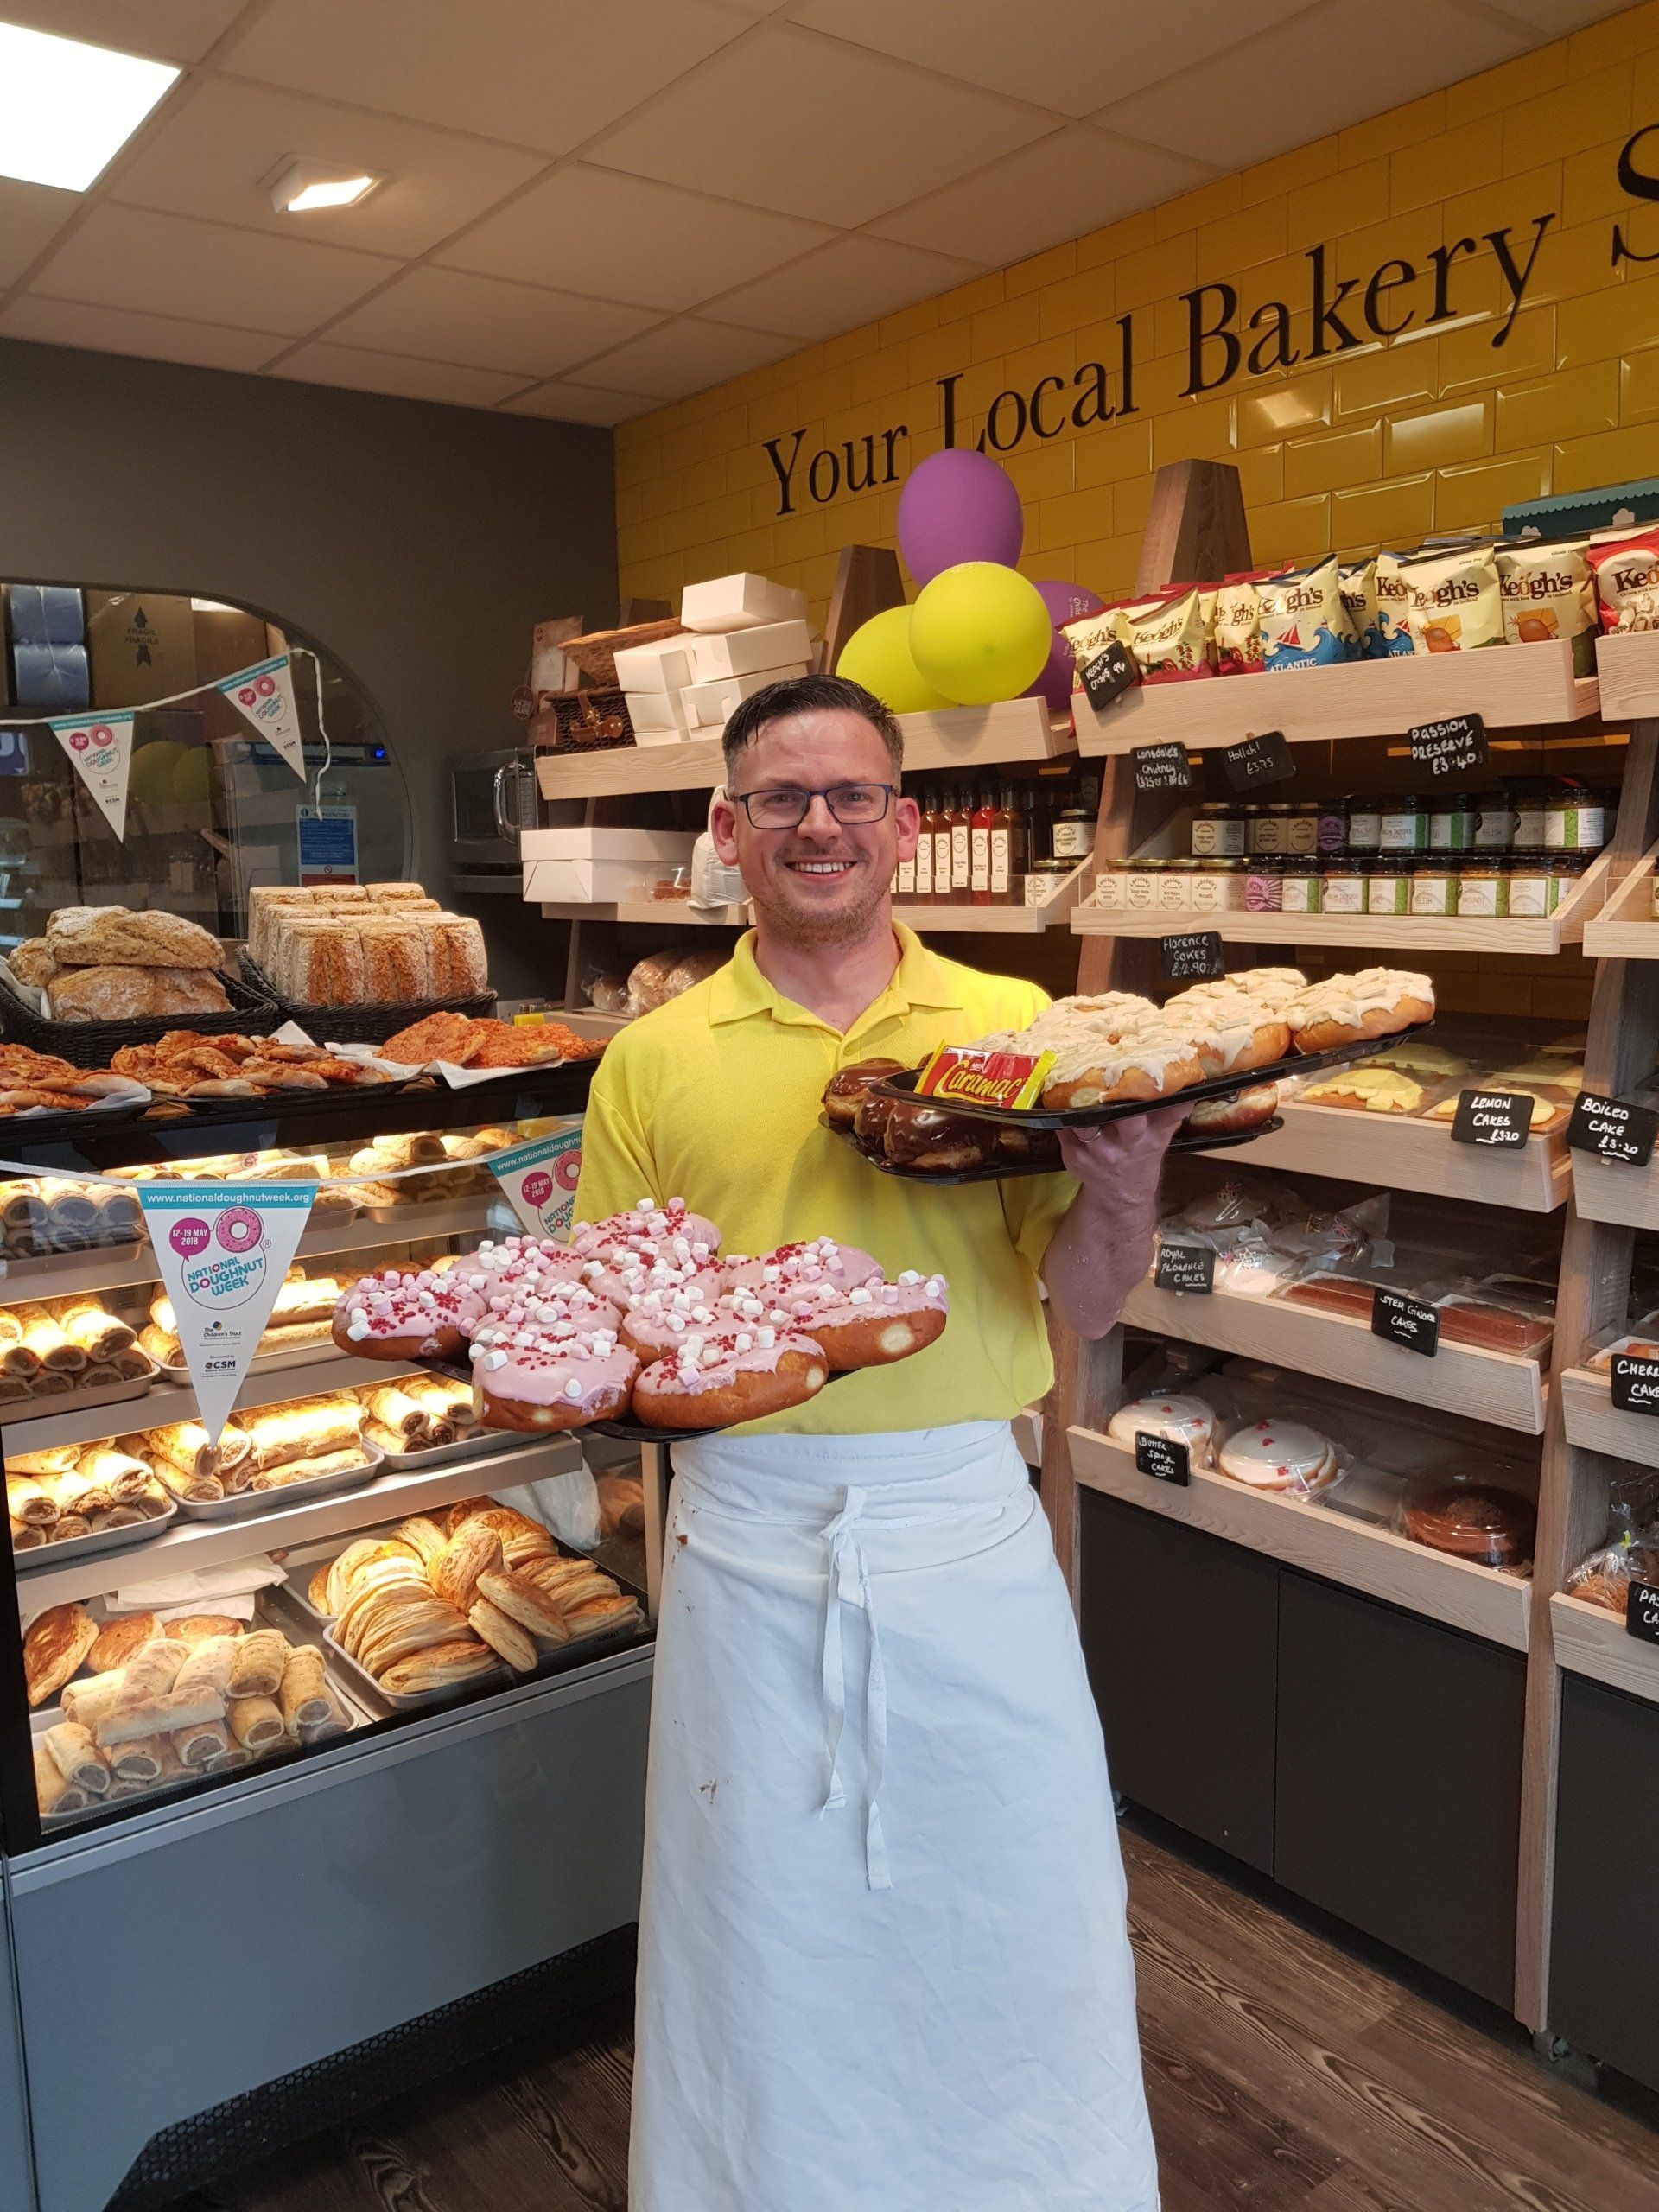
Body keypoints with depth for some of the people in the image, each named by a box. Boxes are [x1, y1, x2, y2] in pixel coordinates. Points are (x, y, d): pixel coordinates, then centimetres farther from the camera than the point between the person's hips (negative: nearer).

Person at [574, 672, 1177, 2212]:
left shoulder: (1013, 1029, 1)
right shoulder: (653, 1062, 0)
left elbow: (1076, 1306, 1)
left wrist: (1122, 1192, -19)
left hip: (967, 1523, 1)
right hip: (749, 1537, 0)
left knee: (1015, 1904, 15)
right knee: (762, 1923, 15)